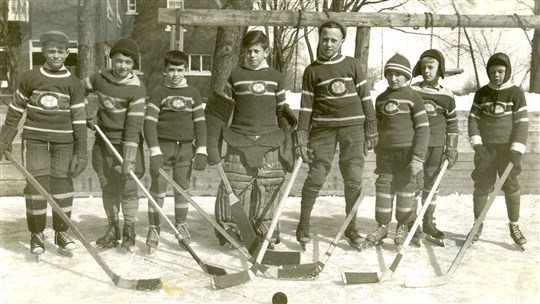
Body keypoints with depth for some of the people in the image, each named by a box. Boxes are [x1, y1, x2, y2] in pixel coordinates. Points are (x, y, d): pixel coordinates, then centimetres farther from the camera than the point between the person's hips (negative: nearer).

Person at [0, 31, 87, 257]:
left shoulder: (73, 84, 1)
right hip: (34, 139, 0)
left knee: (62, 185, 1)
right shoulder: (30, 78, 2)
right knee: (37, 185, -4)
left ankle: (62, 232, 17)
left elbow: (79, 120, 1)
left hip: (63, 141, 0)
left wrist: (80, 152, -3)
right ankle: (36, 234, 11)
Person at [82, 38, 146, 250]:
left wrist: (128, 159, -25)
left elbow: (134, 125, -21)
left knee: (128, 187, -3)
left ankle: (129, 230, 15)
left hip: (127, 143, -4)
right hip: (104, 141, 4)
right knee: (107, 187, 10)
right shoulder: (99, 78, -1)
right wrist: (89, 111, 2)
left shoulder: (136, 88, -16)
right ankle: (112, 228, 24)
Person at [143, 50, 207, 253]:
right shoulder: (159, 93, -2)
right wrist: (155, 151, -17)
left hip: (185, 148, 3)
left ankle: (181, 225, 25)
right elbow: (149, 122, -8)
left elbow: (200, 122, 8)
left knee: (183, 189, 10)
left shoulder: (193, 94, 7)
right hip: (163, 146, -2)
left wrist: (201, 151, 0)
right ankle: (154, 229, 10)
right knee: (158, 189, -1)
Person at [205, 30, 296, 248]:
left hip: (270, 143, 1)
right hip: (239, 144, -1)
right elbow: (216, 110, 6)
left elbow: (282, 112, 16)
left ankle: (266, 235, 15)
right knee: (234, 189, -4)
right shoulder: (235, 75, 4)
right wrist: (213, 147, 2)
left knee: (268, 191, 3)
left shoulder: (276, 77, 9)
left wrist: (287, 144, 9)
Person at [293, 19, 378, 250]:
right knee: (316, 177, -4)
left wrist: (371, 129, 4)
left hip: (353, 127, 1)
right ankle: (303, 226, 11)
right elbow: (306, 106, 3)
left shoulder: (352, 65, 7)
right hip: (323, 128, -1)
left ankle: (351, 227, 15)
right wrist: (302, 139, -3)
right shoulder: (312, 70, 5)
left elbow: (365, 98, 8)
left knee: (354, 179, 0)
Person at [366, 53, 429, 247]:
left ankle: (403, 227, 18)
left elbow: (423, 129, -9)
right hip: (385, 152, 4)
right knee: (383, 187, 5)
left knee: (405, 189, 4)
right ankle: (382, 226, 16)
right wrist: (377, 154, 15)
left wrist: (418, 157, -14)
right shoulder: (381, 99, 9)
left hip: (407, 151, -4)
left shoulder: (413, 97, -6)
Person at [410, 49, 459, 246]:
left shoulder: (447, 96, 6)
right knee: (415, 184, -4)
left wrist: (451, 149, 4)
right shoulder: (412, 91, -1)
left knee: (431, 186, 10)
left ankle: (428, 224, 21)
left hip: (436, 147, 3)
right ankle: (413, 225, 4)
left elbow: (452, 124, 11)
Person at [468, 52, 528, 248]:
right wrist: (476, 143, -9)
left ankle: (514, 226, 13)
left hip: (507, 147, -2)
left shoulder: (516, 93, -3)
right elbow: (473, 119, 4)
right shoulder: (482, 93, 5)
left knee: (511, 186, -1)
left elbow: (522, 123, -6)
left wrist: (517, 151, -14)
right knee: (482, 186, 3)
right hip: (485, 147, 2)